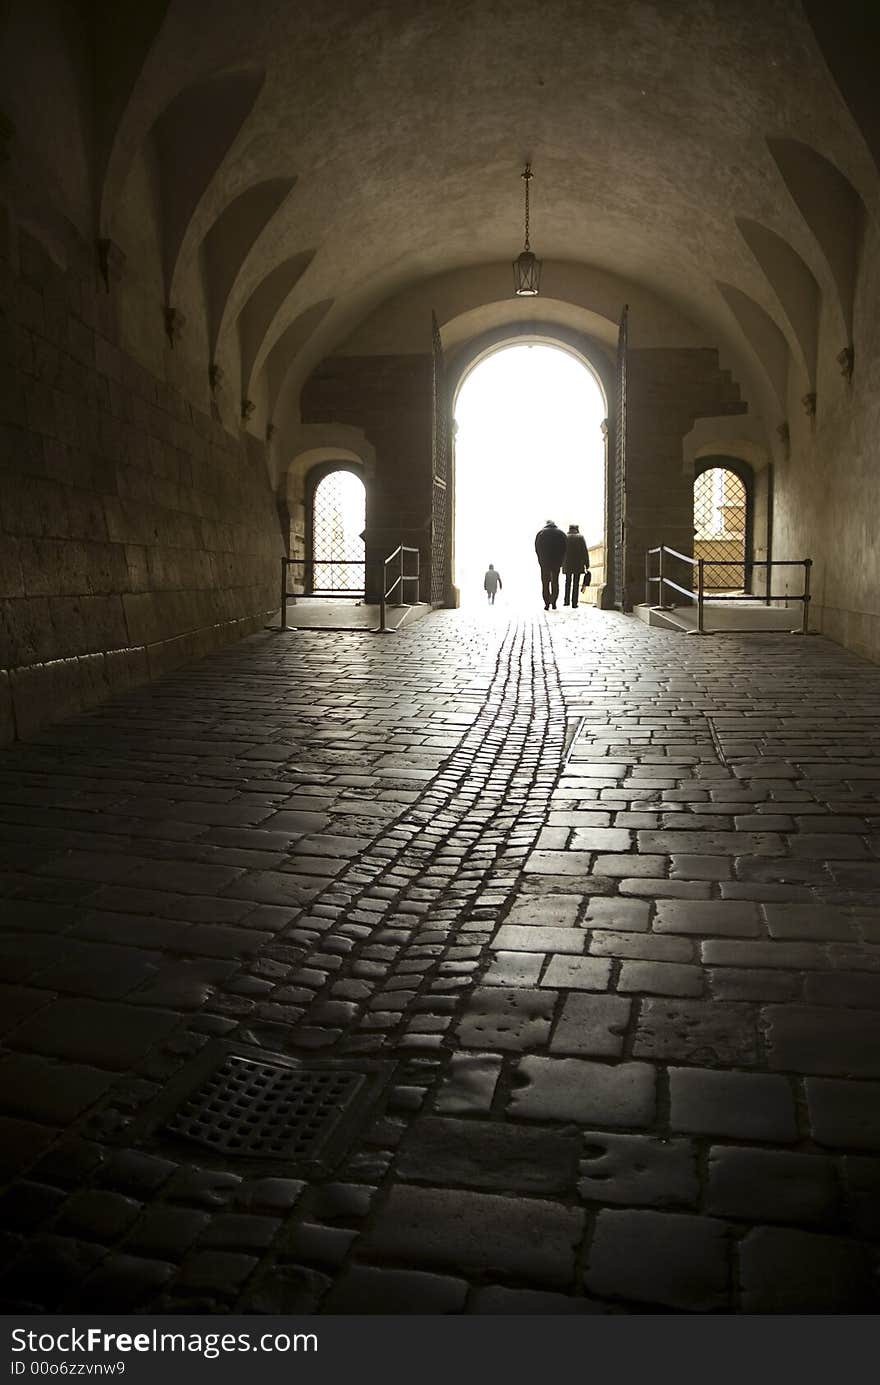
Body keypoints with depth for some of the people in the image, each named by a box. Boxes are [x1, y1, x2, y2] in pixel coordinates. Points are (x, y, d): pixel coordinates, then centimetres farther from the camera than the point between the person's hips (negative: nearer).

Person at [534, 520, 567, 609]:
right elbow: (564, 549, 1)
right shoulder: (561, 533, 4)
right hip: (556, 562, 1)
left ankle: (547, 603, -4)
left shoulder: (540, 533, 2)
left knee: (545, 583, 4)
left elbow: (537, 549, 0)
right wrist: (561, 561, 6)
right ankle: (554, 603, 6)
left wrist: (541, 562, 5)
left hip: (544, 562, -1)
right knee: (555, 583, 11)